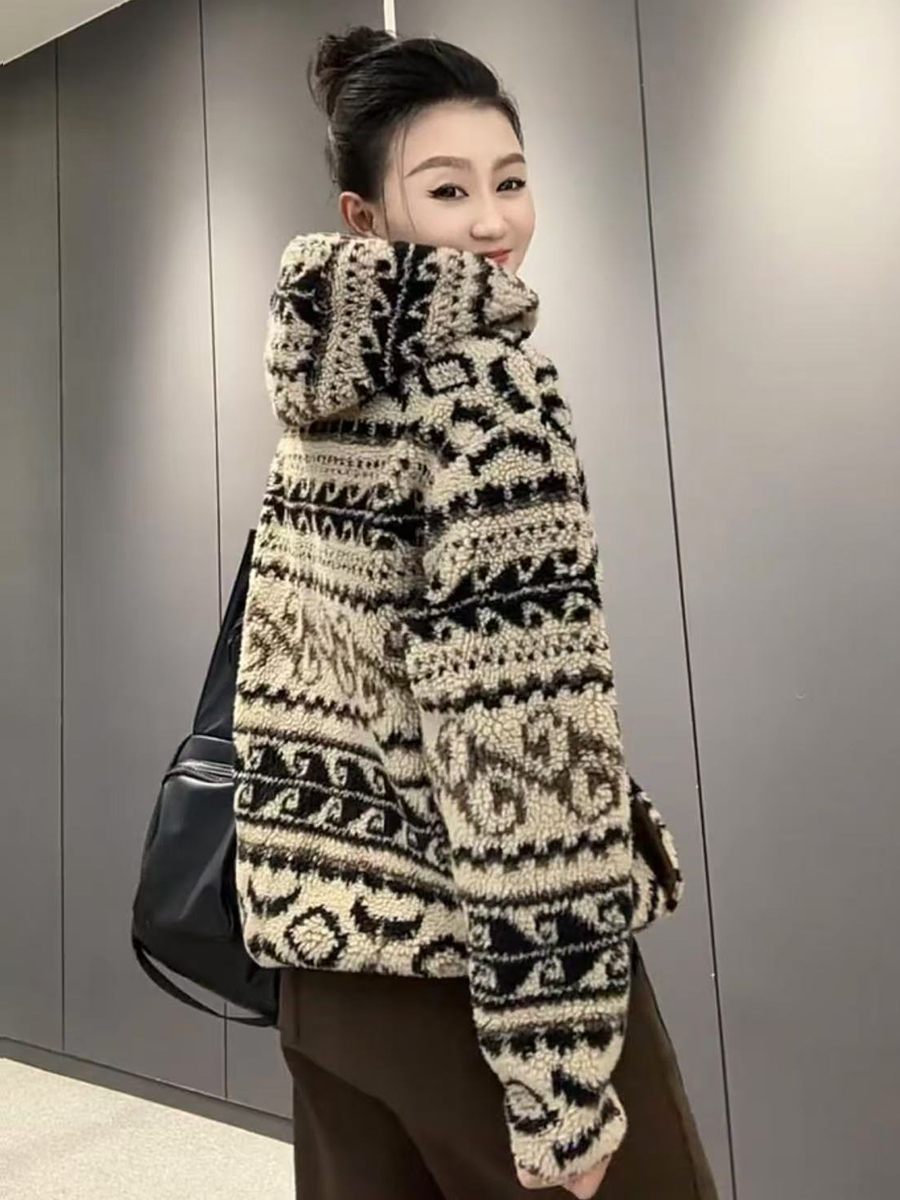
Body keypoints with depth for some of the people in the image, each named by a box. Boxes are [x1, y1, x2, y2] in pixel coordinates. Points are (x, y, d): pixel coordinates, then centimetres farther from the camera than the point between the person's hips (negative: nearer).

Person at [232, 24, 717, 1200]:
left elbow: (309, 674, 11)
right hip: (460, 961, -7)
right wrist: (559, 1063, -18)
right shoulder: (486, 376, -14)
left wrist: (331, 898, 17)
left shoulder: (325, 381, 9)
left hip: (325, 946, 8)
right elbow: (520, 721, -21)